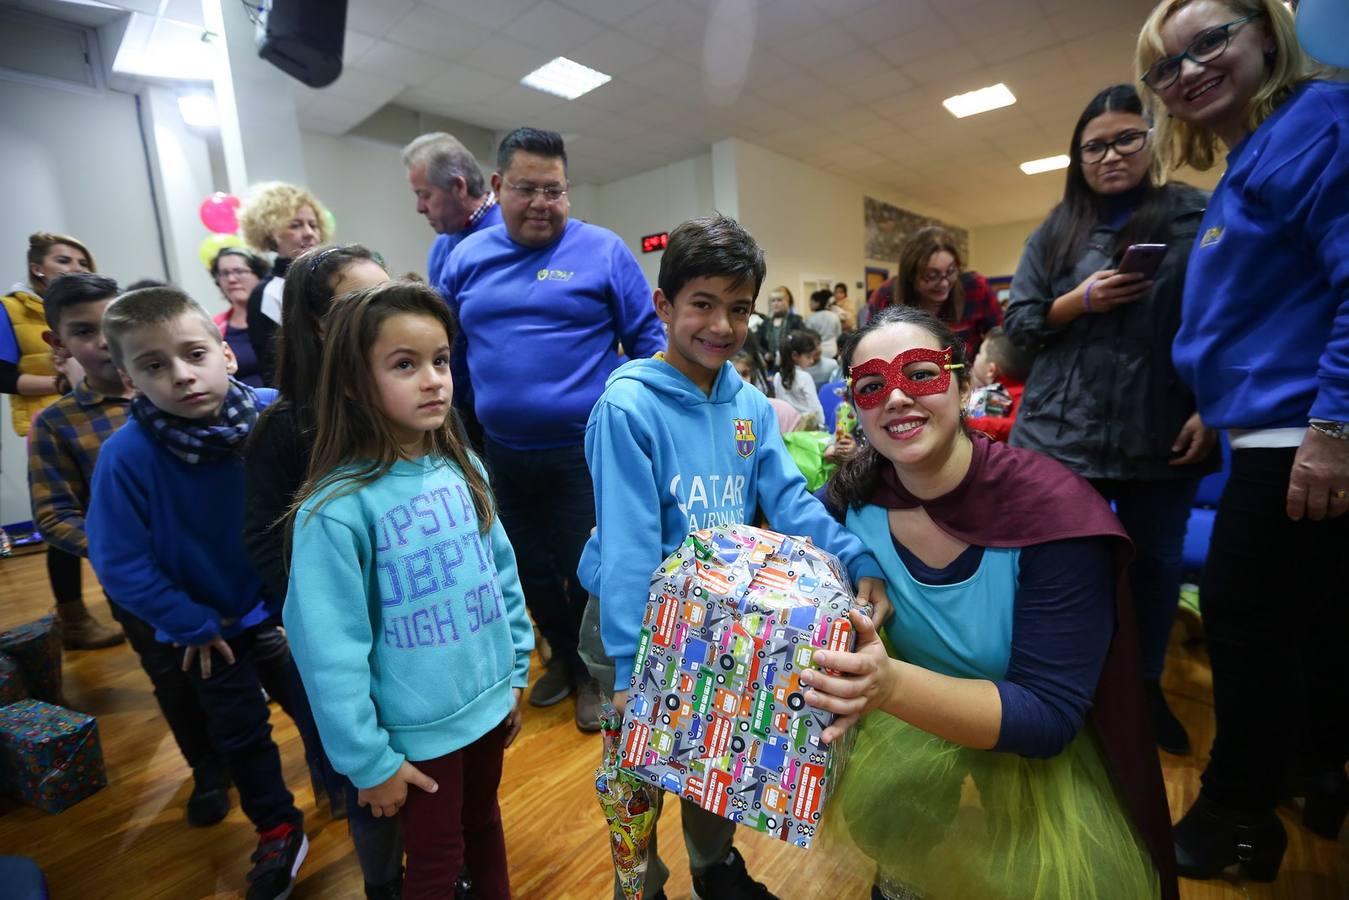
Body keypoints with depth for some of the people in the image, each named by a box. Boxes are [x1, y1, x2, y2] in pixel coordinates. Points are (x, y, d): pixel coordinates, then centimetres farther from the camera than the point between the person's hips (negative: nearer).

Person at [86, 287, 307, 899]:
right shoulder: (125, 454, -24)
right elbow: (121, 565, -15)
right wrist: (194, 625, -10)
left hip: (285, 603, 0)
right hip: (206, 625, 0)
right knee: (240, 733, 19)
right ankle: (278, 831, 43)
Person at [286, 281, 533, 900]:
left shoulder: (463, 469, -5)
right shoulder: (337, 505, -22)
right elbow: (331, 650, -17)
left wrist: (517, 673, 7)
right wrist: (368, 760, -10)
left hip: (490, 703, 5)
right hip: (418, 728, -4)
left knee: (484, 825, 28)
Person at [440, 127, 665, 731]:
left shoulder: (603, 250, -5)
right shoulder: (465, 257, 6)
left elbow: (647, 340, -3)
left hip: (585, 450, -4)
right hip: (503, 454, 5)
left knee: (588, 570, 9)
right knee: (531, 570, 19)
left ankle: (594, 672, 36)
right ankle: (564, 657, 44)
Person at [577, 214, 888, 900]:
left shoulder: (752, 407, -2)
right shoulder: (628, 405, -21)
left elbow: (789, 501, -7)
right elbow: (627, 544, -24)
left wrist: (861, 563, -22)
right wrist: (630, 666, -24)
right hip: (639, 621, -5)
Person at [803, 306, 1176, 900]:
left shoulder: (1051, 509, -24)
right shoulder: (853, 499, -14)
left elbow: (1049, 717, -25)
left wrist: (891, 685, -41)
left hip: (1044, 756, -2)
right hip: (912, 736, 2)